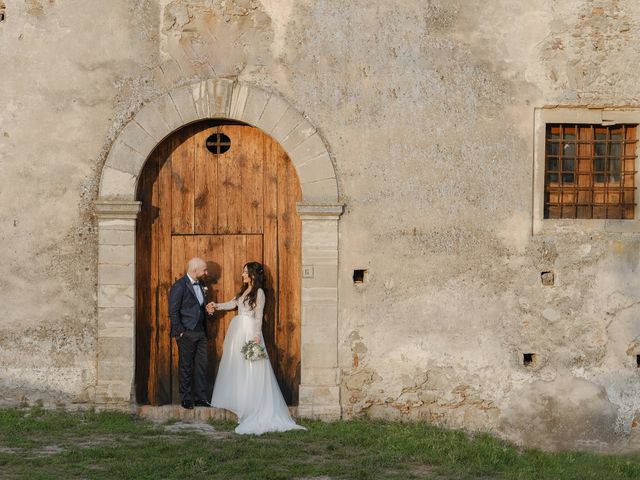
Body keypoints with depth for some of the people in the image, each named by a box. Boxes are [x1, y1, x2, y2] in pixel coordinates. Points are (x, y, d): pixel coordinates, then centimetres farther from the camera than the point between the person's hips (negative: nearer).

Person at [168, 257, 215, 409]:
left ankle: (201, 398, 13)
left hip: (201, 332, 7)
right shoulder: (179, 286, -12)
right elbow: (173, 311, -14)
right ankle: (186, 399, 10)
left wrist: (207, 309, 4)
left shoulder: (200, 285, 13)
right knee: (185, 367, 2)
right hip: (187, 334, -7)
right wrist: (180, 332, -15)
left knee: (202, 366, 7)